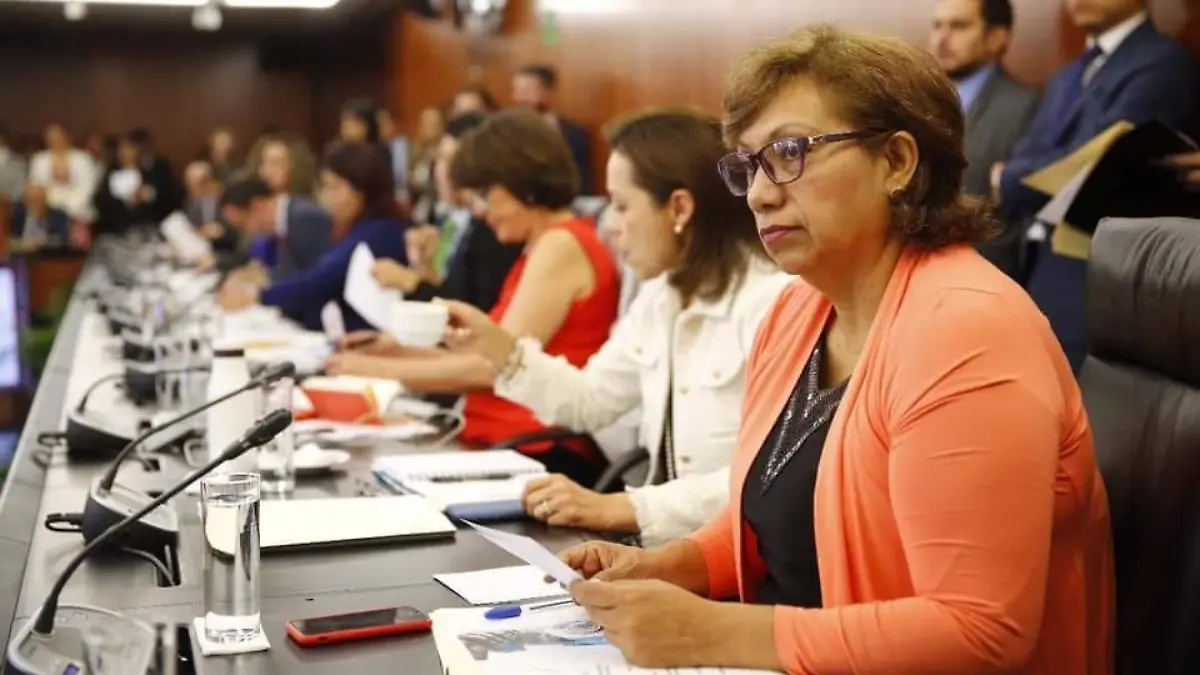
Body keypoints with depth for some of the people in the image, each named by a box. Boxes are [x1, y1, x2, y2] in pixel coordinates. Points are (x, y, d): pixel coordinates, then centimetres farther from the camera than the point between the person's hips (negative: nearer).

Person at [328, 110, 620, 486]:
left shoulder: (563, 245, -10)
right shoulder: (545, 248, 19)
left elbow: (495, 367, -13)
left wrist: (382, 369, -4)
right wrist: (401, 351, 9)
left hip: (543, 455, -9)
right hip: (506, 449, 9)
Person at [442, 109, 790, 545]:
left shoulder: (773, 301, -19)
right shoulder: (660, 297, 10)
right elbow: (590, 402, 17)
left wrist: (619, 509, -27)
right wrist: (493, 344, 7)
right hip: (667, 544, 7)